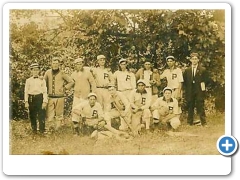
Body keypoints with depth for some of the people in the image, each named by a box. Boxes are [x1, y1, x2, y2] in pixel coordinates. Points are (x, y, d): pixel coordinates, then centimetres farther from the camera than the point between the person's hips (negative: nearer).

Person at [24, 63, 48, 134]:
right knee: (32, 116, 7)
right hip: (31, 99, 1)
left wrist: (45, 102, -7)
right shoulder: (28, 80, 7)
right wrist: (26, 102, -2)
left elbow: (45, 91, 1)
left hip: (40, 98, -1)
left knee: (41, 115, -5)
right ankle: (34, 130, 20)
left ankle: (42, 130, 3)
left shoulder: (42, 80, 5)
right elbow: (26, 91, 6)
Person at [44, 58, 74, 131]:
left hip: (59, 97, -1)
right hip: (50, 97, 1)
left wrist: (65, 88, -1)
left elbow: (71, 81, 4)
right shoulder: (48, 72, 3)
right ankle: (52, 124, 4)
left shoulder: (62, 73, -3)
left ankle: (57, 127, 14)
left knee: (59, 114, 5)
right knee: (49, 113, -6)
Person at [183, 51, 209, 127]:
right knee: (190, 108, 5)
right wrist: (186, 90, 4)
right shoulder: (187, 70, 11)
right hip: (190, 92, 3)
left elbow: (206, 80, 3)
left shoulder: (203, 70, 3)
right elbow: (184, 81, 13)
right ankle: (190, 123, 12)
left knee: (200, 107, -3)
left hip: (199, 92, -2)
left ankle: (203, 123, 1)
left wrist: (203, 88, -4)